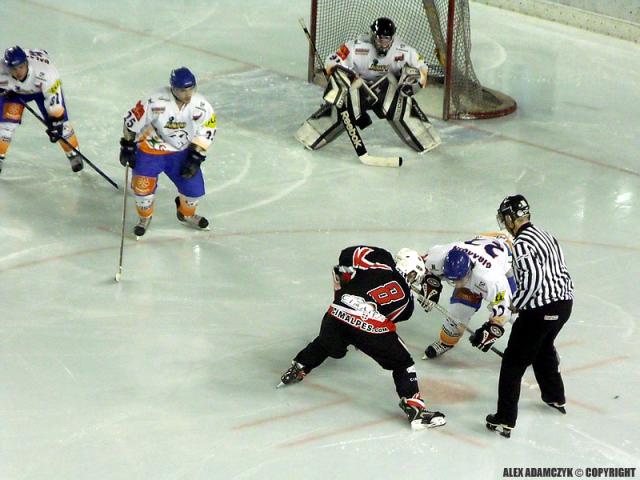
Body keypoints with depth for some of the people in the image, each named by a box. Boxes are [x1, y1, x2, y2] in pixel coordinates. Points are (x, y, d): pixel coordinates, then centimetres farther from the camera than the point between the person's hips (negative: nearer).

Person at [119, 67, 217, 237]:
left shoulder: (201, 106, -19)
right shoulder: (156, 102, -30)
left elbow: (206, 132, -6)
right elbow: (132, 120, -16)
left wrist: (195, 158, -9)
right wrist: (127, 147, -6)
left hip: (182, 151, 3)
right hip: (151, 149, -3)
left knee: (194, 188, 1)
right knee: (143, 187, -13)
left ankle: (186, 214, 35)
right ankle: (145, 217, 20)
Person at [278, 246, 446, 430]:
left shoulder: (381, 259, 17)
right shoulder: (405, 297, 18)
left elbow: (348, 255, 8)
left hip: (336, 317, 3)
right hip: (371, 329, -3)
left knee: (324, 344, 37)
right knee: (402, 363, 13)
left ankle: (296, 370, 50)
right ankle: (414, 408, 3)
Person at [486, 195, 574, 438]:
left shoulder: (522, 243, -16)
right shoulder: (545, 235, 13)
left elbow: (532, 279, -23)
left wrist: (517, 304, -7)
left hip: (541, 310, -9)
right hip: (564, 302, 9)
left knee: (514, 361, -2)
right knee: (543, 348, 33)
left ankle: (505, 420, -4)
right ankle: (556, 397, 49)